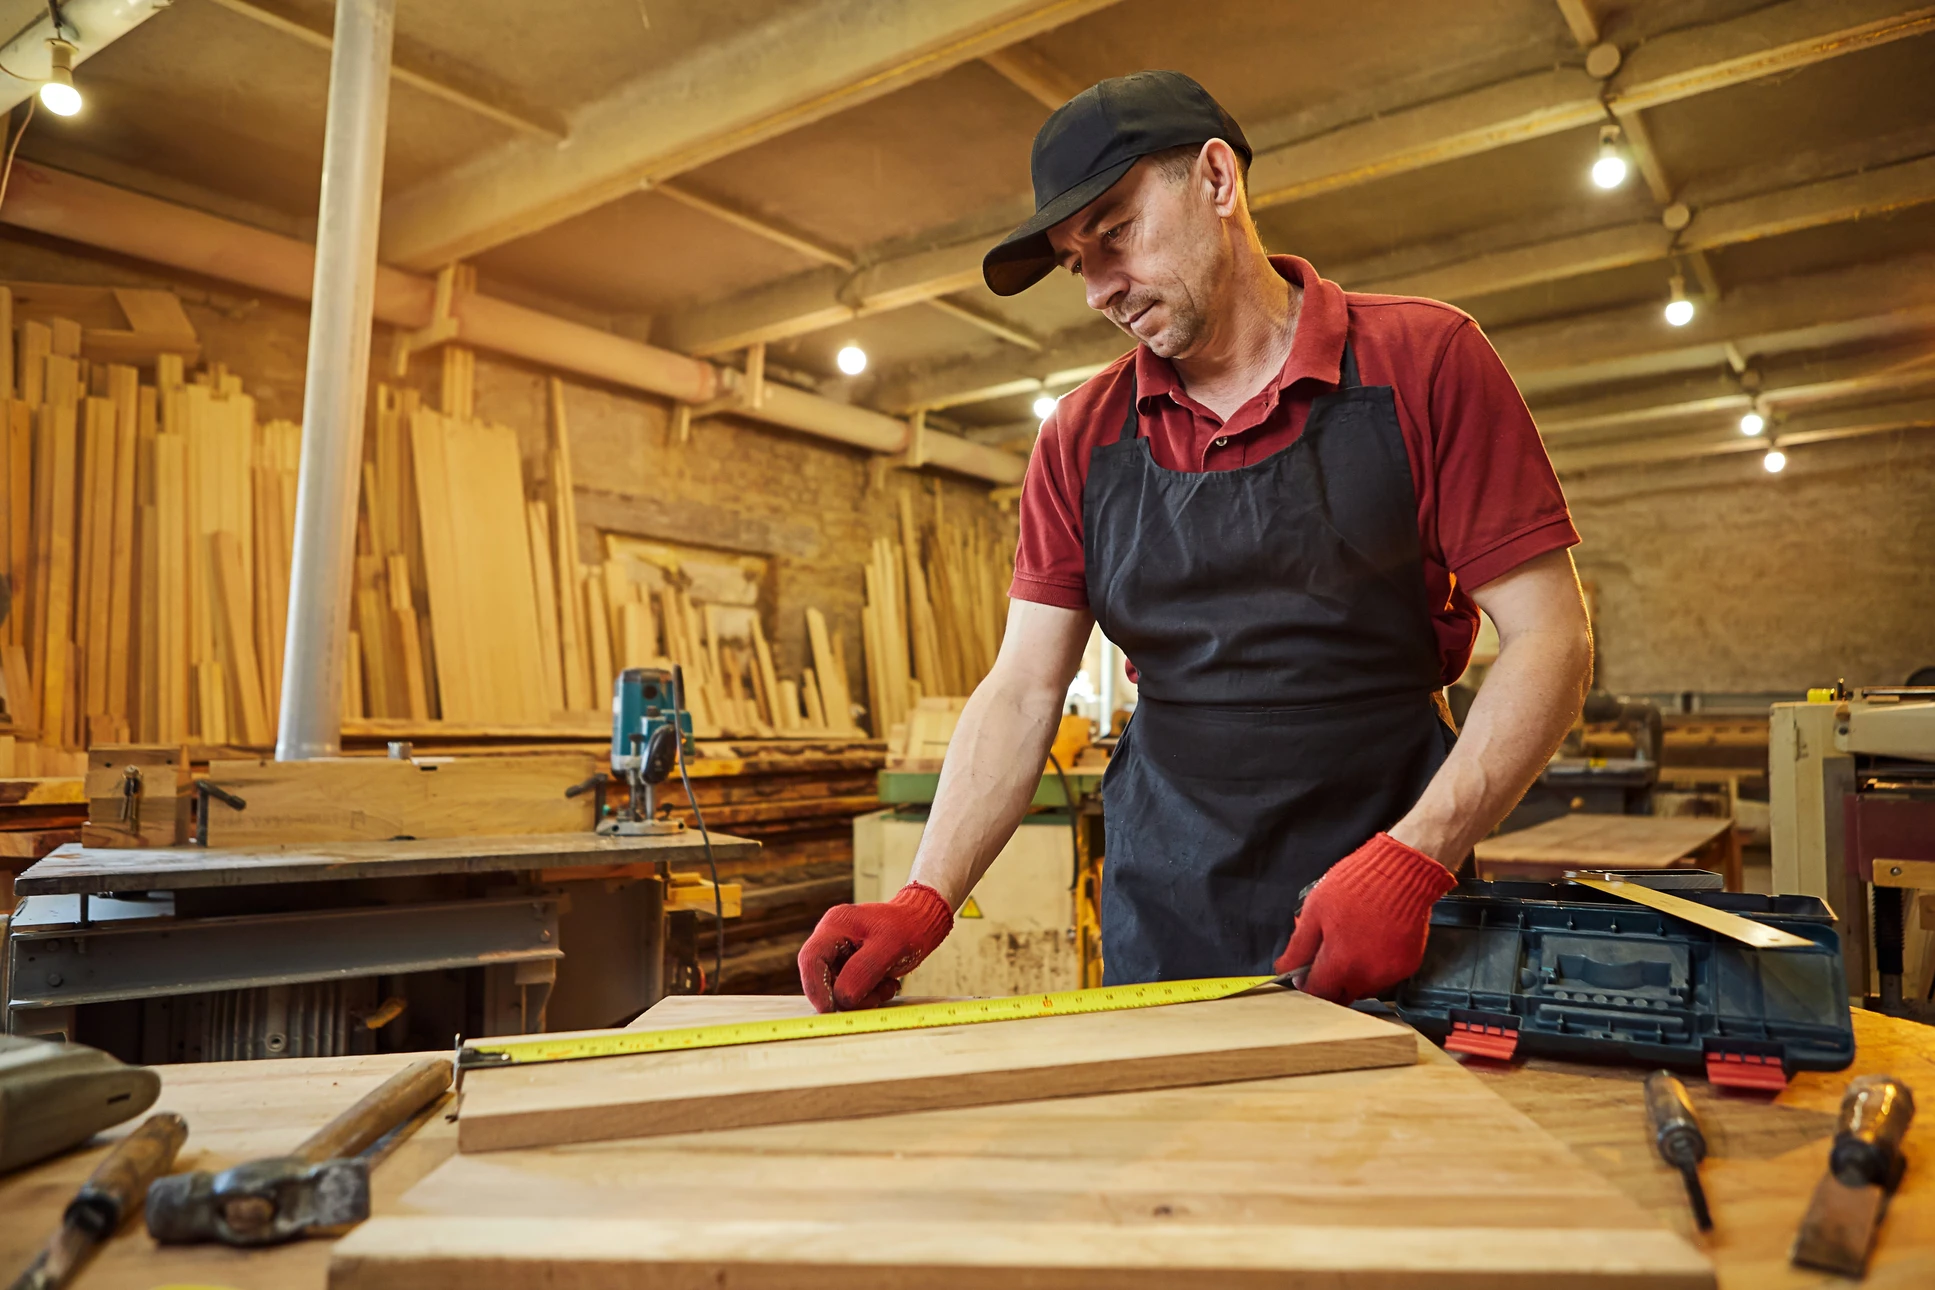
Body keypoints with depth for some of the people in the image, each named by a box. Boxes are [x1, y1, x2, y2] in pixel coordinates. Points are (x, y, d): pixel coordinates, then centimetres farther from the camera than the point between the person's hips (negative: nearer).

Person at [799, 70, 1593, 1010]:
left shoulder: (1423, 360, -5)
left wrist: (1412, 861, -21)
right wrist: (926, 901, -13)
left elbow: (1549, 640, -9)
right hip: (1163, 914, 3)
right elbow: (1021, 691, 0)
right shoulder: (1082, 439, 4)